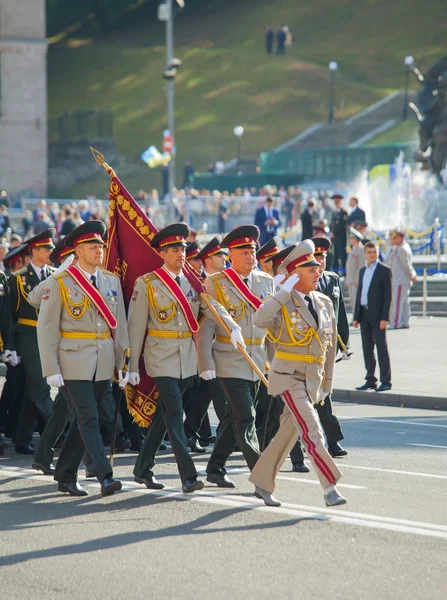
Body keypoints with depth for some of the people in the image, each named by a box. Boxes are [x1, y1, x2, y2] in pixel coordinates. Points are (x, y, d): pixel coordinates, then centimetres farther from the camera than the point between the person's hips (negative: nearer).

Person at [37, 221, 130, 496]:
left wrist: (123, 363, 5)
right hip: (74, 362, -5)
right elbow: (46, 328, -6)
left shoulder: (112, 281, 9)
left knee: (82, 421, 10)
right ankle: (105, 477, -14)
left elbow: (119, 325, 11)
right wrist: (52, 369, -11)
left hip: (103, 363, 5)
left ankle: (66, 477, 19)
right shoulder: (60, 283, -6)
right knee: (89, 420, -11)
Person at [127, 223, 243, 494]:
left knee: (164, 415, 12)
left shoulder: (194, 283, 8)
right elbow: (136, 327, -4)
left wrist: (234, 328, -26)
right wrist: (133, 366, -6)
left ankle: (143, 469, 23)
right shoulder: (147, 283, -4)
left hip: (187, 359, 5)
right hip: (162, 357, -5)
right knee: (174, 414, -11)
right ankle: (189, 475, -13)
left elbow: (214, 308, -6)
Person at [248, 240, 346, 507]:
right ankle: (330, 488, -18)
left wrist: (328, 379, 16)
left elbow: (331, 342, 16)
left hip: (313, 378, 6)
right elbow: (260, 319, -33)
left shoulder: (325, 303, 8)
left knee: (288, 432, 12)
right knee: (311, 429, -16)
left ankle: (262, 482, 26)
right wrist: (285, 291, -30)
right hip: (288, 375, -6)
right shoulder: (283, 303, -10)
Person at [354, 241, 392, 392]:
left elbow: (388, 294, -9)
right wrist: (356, 316, 12)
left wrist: (385, 317, -15)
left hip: (377, 314, -6)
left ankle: (385, 381, -4)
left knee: (381, 347, -6)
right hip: (364, 313, 6)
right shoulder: (362, 271, 16)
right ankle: (370, 380, 13)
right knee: (367, 348, 7)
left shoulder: (384, 270, -4)